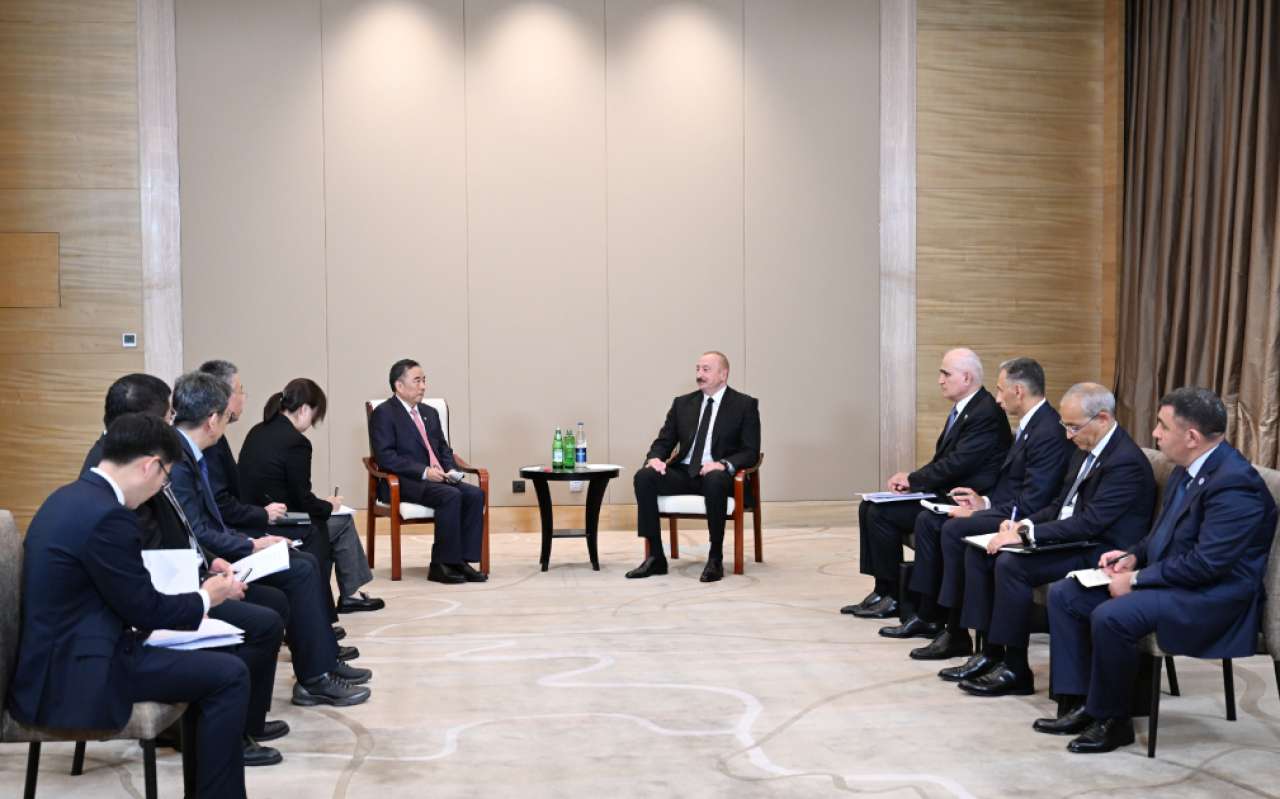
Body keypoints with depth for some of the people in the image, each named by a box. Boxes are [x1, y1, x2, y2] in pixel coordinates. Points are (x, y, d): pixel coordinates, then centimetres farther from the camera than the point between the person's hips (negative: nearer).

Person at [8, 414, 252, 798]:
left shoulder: (69, 497, 9)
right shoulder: (107, 514, -22)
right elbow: (145, 610, -15)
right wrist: (206, 597, 2)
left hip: (60, 656, 10)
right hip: (78, 673, -10)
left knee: (208, 662, 24)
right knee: (229, 675, -8)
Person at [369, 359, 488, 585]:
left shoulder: (430, 413, 20)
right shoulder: (383, 413, -4)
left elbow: (444, 449, 22)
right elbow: (385, 456, -14)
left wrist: (451, 470, 0)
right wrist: (424, 472, -21)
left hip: (438, 478, 7)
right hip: (404, 482, -7)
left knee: (475, 494, -18)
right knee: (451, 496, -31)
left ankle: (462, 560, -16)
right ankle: (441, 565, -23)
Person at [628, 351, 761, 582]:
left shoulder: (745, 405, 2)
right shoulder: (682, 403, 14)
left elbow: (751, 452, -5)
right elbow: (664, 441, 12)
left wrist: (724, 464, -25)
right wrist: (655, 458, -12)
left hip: (718, 474, -4)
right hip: (684, 473, 4)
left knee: (714, 481, -40)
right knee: (644, 476, -24)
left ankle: (715, 559, -28)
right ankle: (656, 557, -21)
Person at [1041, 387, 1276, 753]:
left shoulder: (1235, 483, -23)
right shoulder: (1187, 470, 8)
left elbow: (1206, 563, -27)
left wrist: (1137, 579, -20)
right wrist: (1133, 556, 3)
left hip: (1211, 599, -10)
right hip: (1168, 581, 10)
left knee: (1110, 616, -31)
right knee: (1064, 594, 3)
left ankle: (1112, 720, -10)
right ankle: (1078, 703, 4)